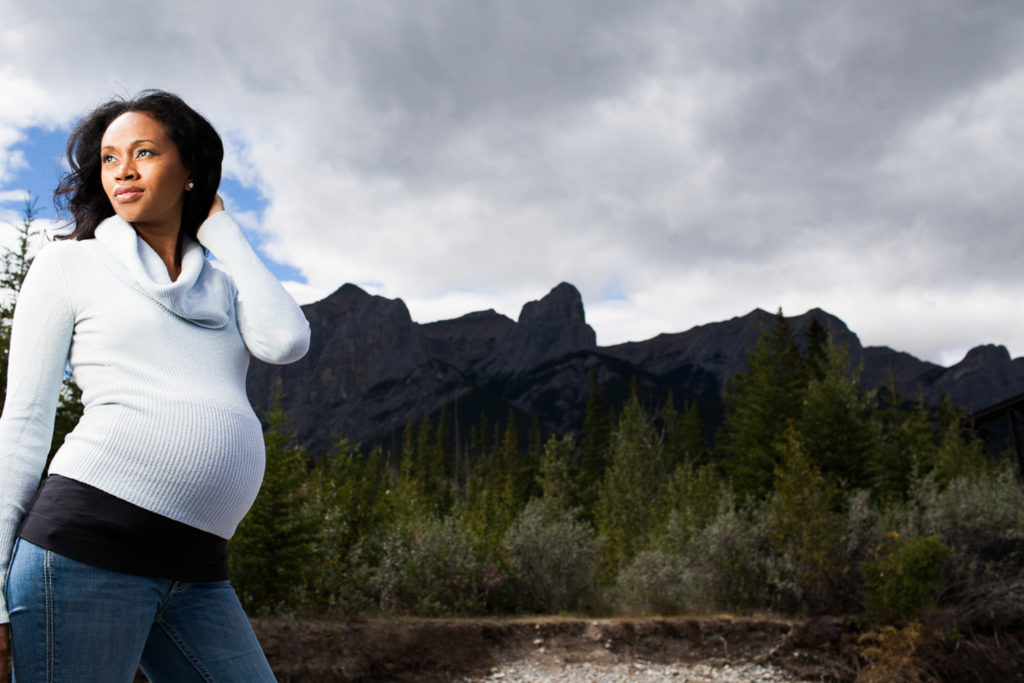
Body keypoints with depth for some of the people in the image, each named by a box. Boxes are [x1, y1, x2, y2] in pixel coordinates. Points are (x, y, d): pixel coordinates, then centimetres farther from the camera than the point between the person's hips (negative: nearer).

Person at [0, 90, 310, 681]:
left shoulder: (222, 282, 20)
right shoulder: (68, 264, 10)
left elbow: (286, 341, -1)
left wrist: (219, 227, 11)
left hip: (197, 567, 4)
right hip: (87, 539, -4)